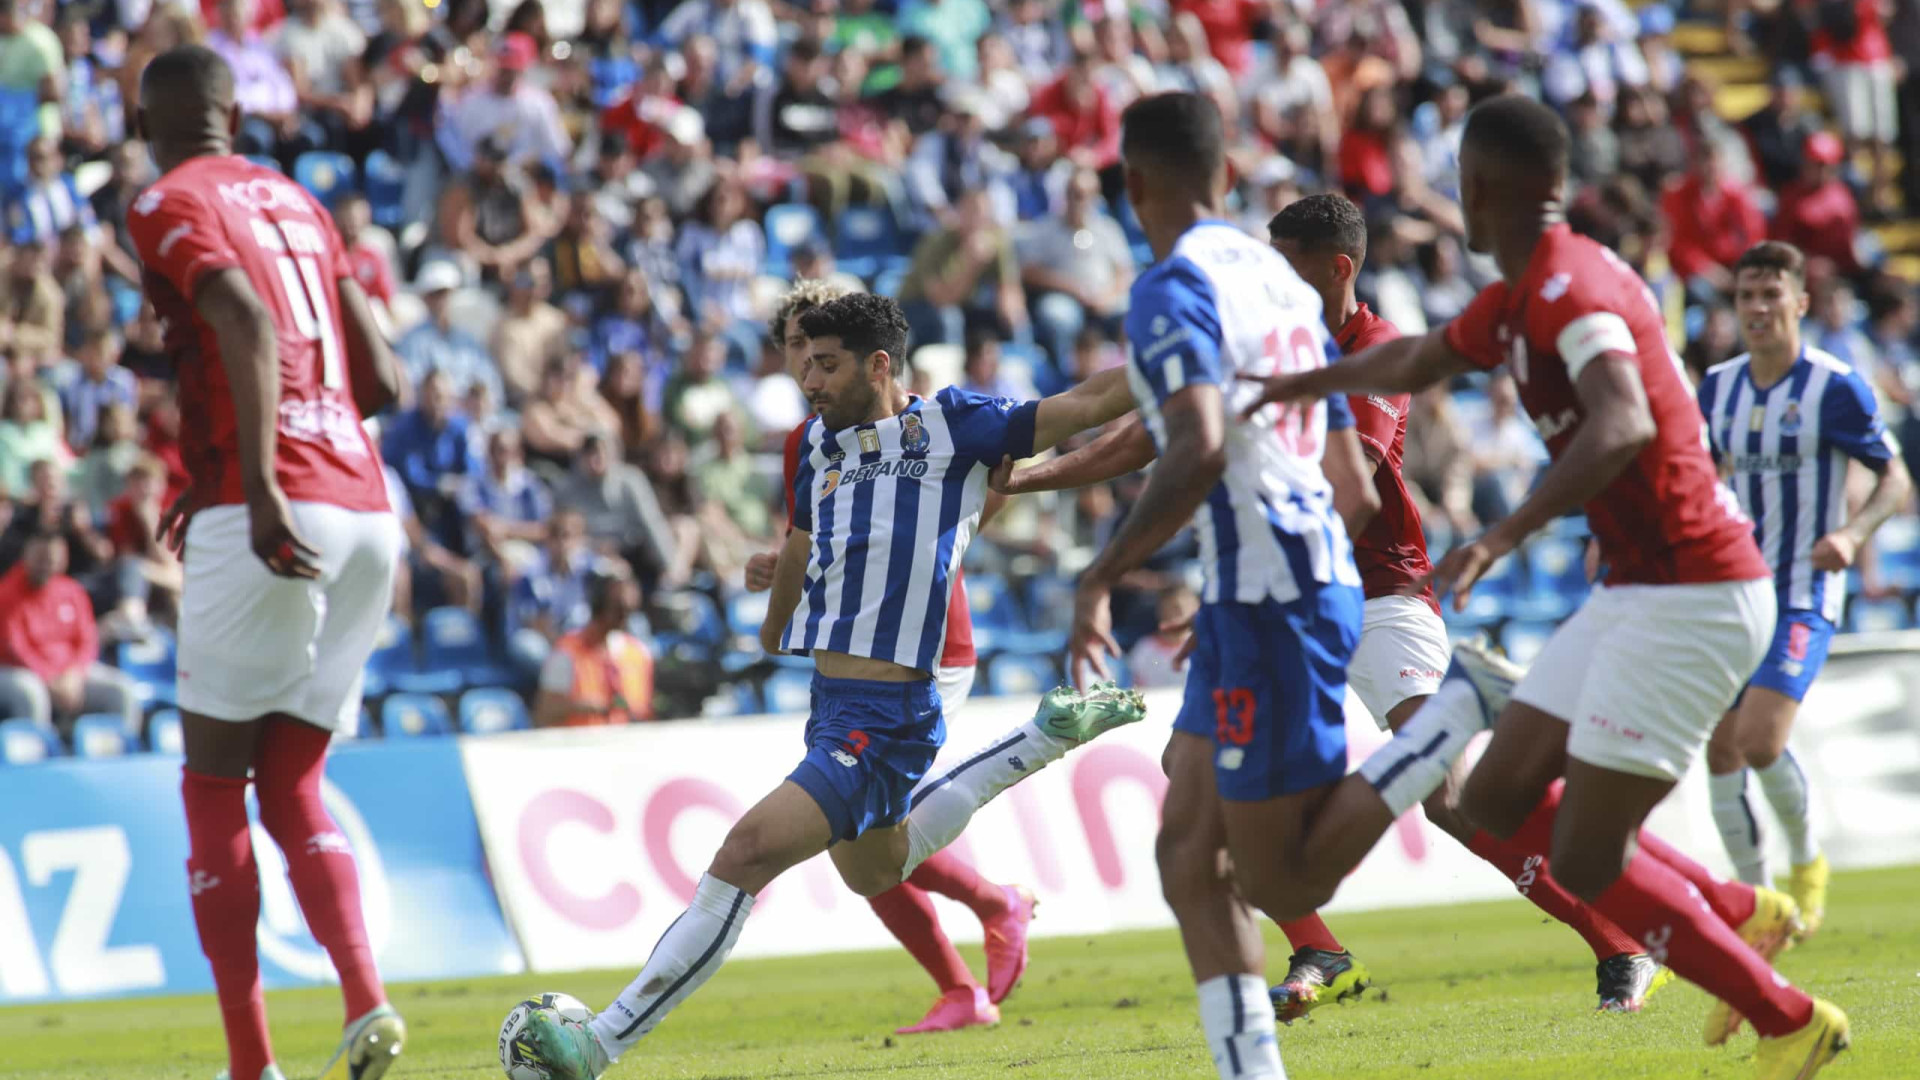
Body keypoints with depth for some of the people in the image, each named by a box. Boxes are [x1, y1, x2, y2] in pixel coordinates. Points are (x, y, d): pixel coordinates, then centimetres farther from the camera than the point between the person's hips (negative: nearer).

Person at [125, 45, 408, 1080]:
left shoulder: (171, 205, 0)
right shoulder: (297, 203, 21)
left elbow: (250, 324, -18)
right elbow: (380, 378, 22)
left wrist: (259, 485, -25)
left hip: (270, 516, -7)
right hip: (366, 509, 7)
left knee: (214, 784, 4)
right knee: (292, 788, 13)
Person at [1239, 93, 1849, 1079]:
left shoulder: (1569, 288, -18)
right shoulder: (1520, 298, 12)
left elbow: (1623, 424, -37)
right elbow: (1417, 362, 32)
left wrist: (1503, 536, -44)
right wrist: (1292, 386, 40)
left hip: (1691, 599, -10)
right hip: (1636, 592, 10)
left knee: (1583, 863, -9)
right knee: (1500, 802, 12)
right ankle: (1740, 914, 18)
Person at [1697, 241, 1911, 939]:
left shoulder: (1836, 388, -9)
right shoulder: (1719, 389, 8)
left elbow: (1896, 481, -4)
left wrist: (1853, 532, -23)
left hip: (1803, 595, -6)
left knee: (1759, 740, -20)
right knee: (1722, 754, 0)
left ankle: (1807, 860, 6)